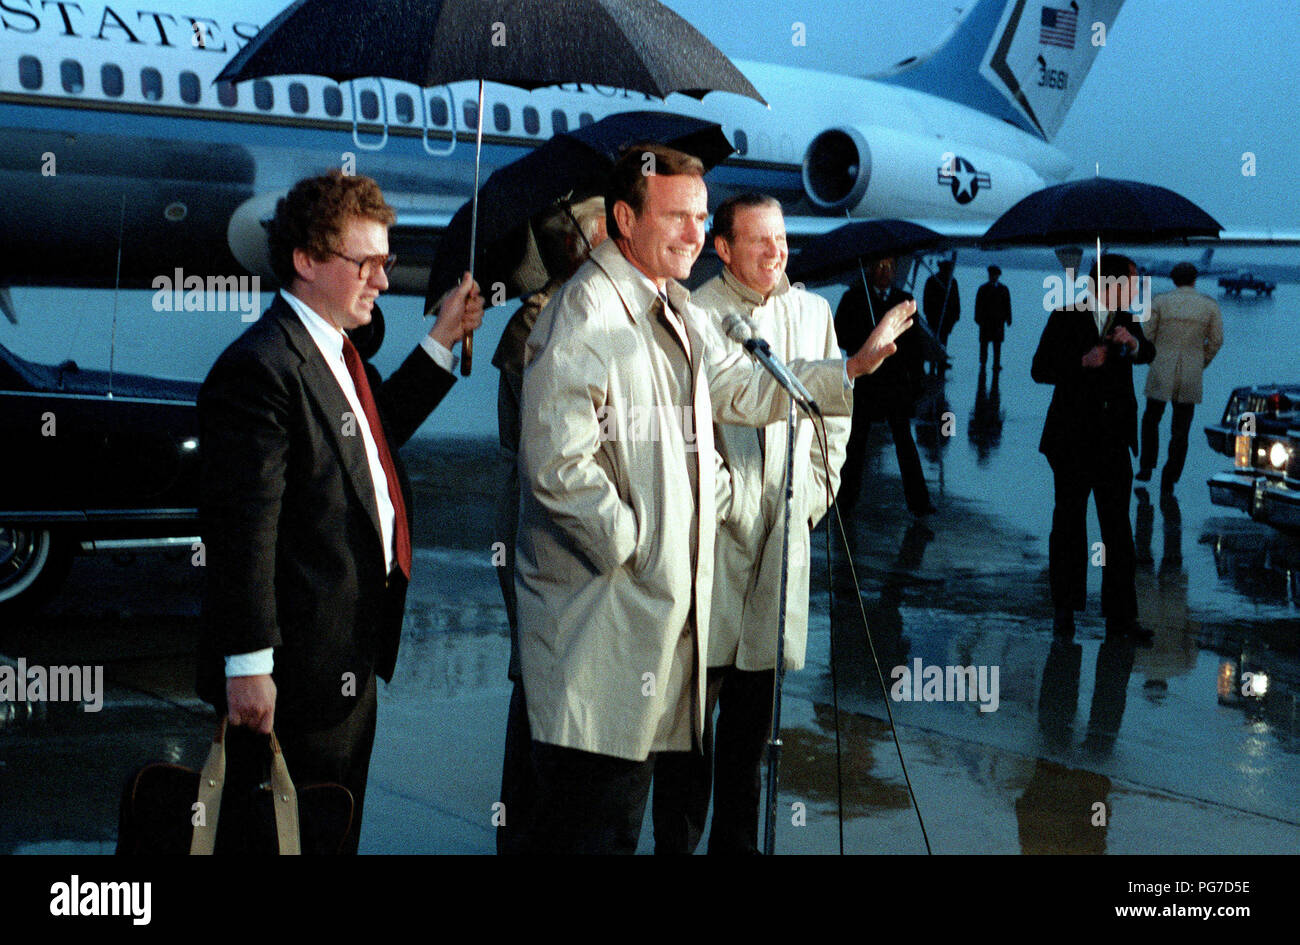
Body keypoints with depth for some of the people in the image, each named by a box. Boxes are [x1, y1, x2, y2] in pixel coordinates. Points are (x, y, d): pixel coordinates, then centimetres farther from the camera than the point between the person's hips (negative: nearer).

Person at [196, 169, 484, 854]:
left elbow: (376, 431, 31)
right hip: (291, 677, -10)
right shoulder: (259, 368, -19)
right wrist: (247, 665, -23)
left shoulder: (337, 355, 13)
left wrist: (441, 342, 22)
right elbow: (242, 527, -22)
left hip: (351, 666, 10)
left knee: (336, 840, 18)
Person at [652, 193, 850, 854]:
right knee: (698, 687, -5)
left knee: (755, 700, 10)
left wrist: (814, 492, 12)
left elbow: (834, 411, 20)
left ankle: (736, 838, 19)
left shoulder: (811, 311, 13)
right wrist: (723, 500, -10)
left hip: (784, 530, 6)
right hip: (714, 528, -5)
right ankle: (678, 836, 4)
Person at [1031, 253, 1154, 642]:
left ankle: (1120, 615, 3)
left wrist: (1133, 342, -21)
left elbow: (1148, 354, 0)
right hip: (1072, 439, -3)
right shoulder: (1066, 318, -4)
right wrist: (1083, 362, -20)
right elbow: (1040, 369, -7)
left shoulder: (1125, 321, 10)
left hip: (1113, 440, 4)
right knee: (1069, 523, 7)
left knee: (1118, 526, 1)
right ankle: (1065, 609, 17)